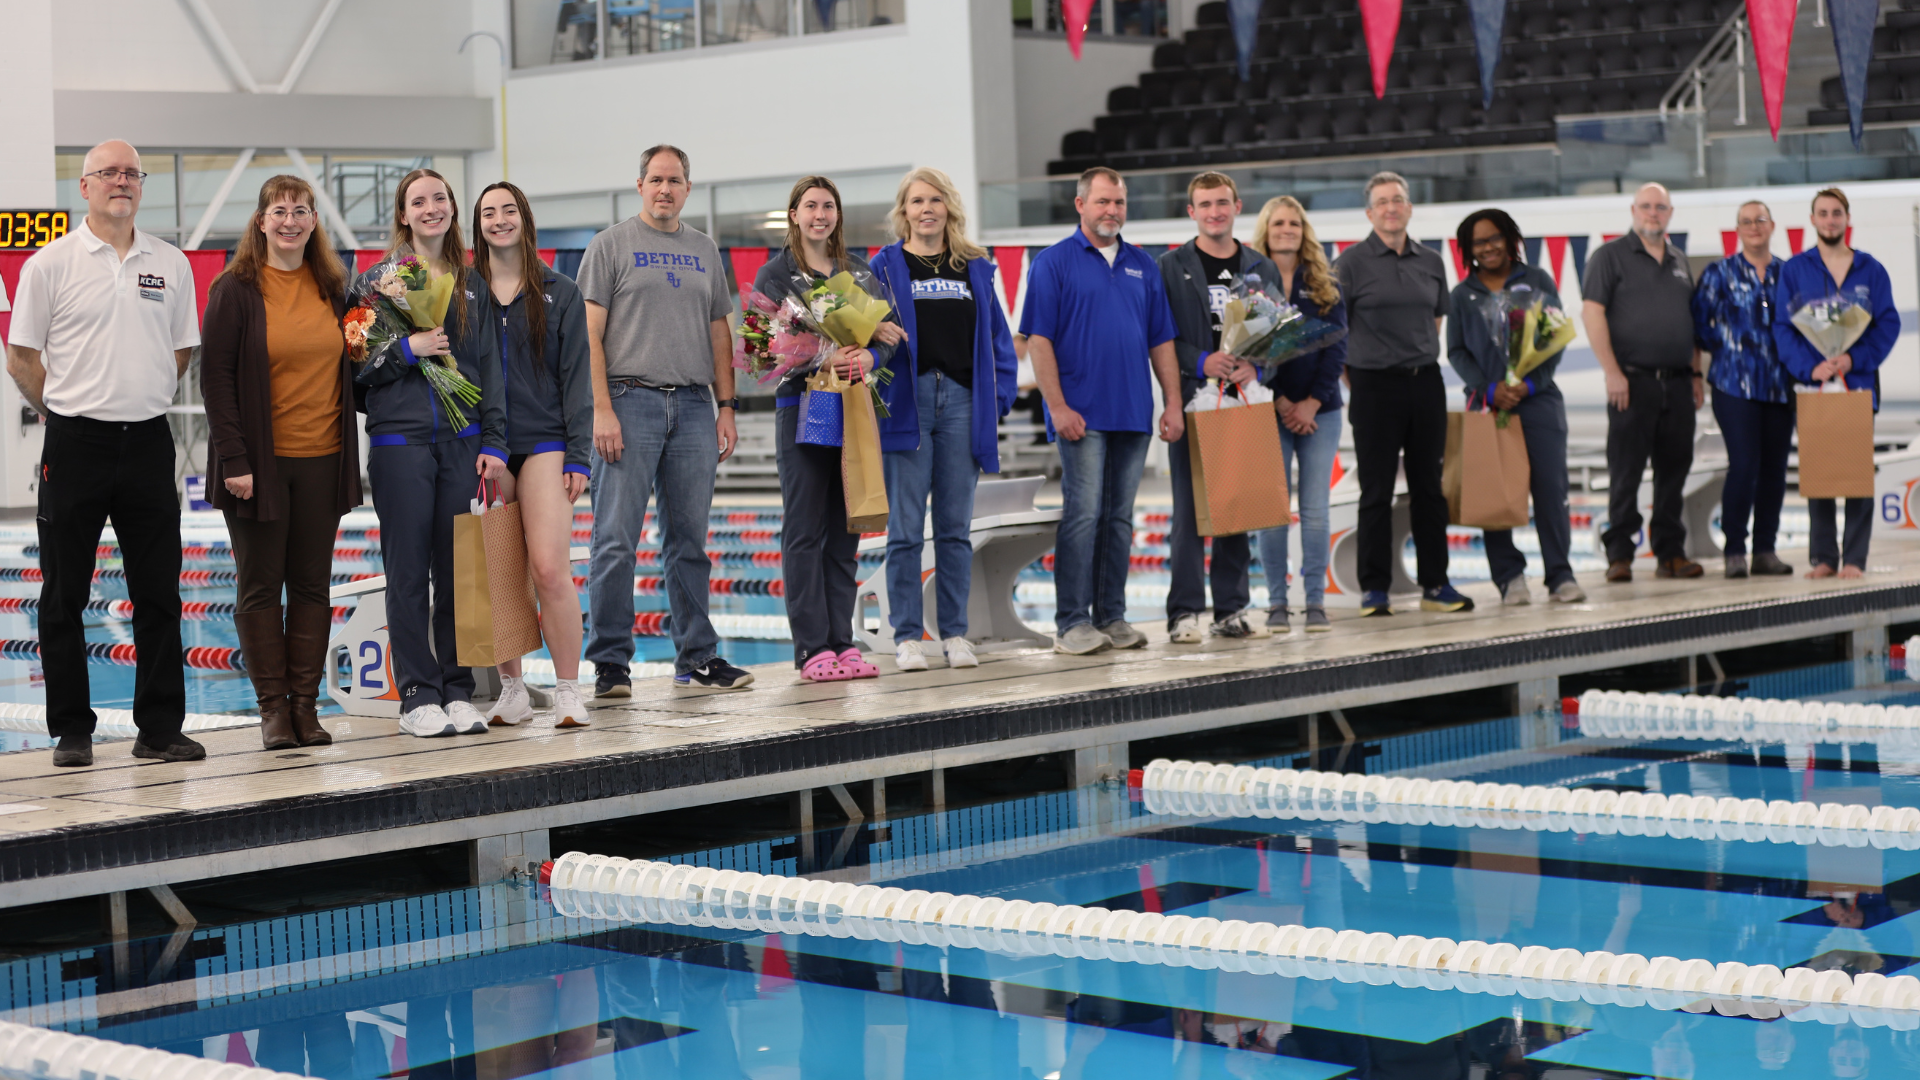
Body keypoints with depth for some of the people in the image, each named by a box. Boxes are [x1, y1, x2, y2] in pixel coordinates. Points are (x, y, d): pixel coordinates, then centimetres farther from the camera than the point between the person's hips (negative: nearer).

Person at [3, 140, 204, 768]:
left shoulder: (170, 264, 9)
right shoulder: (51, 264, -1)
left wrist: (141, 402, 13)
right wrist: (66, 410, 4)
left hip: (148, 441, 3)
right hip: (76, 444, -3)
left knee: (159, 594, 4)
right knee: (64, 596, 2)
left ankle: (160, 729, 12)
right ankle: (71, 732, 10)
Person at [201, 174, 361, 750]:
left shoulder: (332, 287, 9)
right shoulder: (235, 289, -5)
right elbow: (215, 376, -8)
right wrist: (233, 459, -14)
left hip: (322, 459, 4)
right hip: (260, 460, -4)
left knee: (313, 585, 6)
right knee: (260, 586, 2)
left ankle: (306, 704, 12)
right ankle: (273, 708, 7)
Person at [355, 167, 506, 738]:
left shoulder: (471, 283, 13)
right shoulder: (378, 279, 4)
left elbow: (489, 367, 12)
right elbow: (353, 360, 1)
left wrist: (494, 442, 4)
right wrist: (407, 350, -13)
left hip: (461, 440, 3)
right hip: (400, 440, -3)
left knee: (459, 568, 4)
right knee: (408, 572, -1)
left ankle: (458, 691, 12)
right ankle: (417, 696, 5)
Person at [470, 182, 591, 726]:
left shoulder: (560, 293, 8)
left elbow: (575, 378, 5)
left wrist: (577, 456, -3)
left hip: (544, 442, -2)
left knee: (550, 568, -13)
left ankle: (568, 692, -5)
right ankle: (512, 691, 11)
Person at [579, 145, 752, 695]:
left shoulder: (704, 249, 16)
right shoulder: (611, 245, 3)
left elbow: (718, 333, 18)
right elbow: (589, 332, -4)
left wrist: (726, 407, 9)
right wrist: (602, 410, -13)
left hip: (694, 407, 4)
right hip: (630, 402, -4)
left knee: (689, 541, 8)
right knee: (616, 541, -5)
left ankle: (697, 658, 14)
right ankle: (610, 662, -1)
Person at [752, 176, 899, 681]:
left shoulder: (860, 271, 13)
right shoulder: (775, 275, 1)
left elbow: (889, 335, 5)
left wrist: (869, 356, -17)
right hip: (802, 408, -4)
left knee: (846, 531, 6)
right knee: (804, 531, -4)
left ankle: (843, 644, 10)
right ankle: (812, 649, -1)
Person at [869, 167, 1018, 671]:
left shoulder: (975, 269, 14)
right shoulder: (885, 267, 4)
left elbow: (997, 337, 15)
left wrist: (999, 397, 4)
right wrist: (875, 398, -15)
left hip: (961, 402, 3)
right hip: (906, 403, -3)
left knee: (955, 527, 6)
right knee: (906, 528, -2)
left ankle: (955, 632, 12)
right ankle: (907, 636, 4)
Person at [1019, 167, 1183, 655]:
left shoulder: (1142, 266, 14)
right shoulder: (1054, 262, -1)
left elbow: (1161, 340, 15)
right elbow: (1038, 340, -7)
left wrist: (1173, 403, 7)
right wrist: (1058, 407, -14)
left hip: (1133, 414, 5)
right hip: (1082, 414, -5)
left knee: (1119, 518, 8)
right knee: (1082, 514, -7)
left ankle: (1112, 617, 14)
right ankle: (1072, 623, -3)